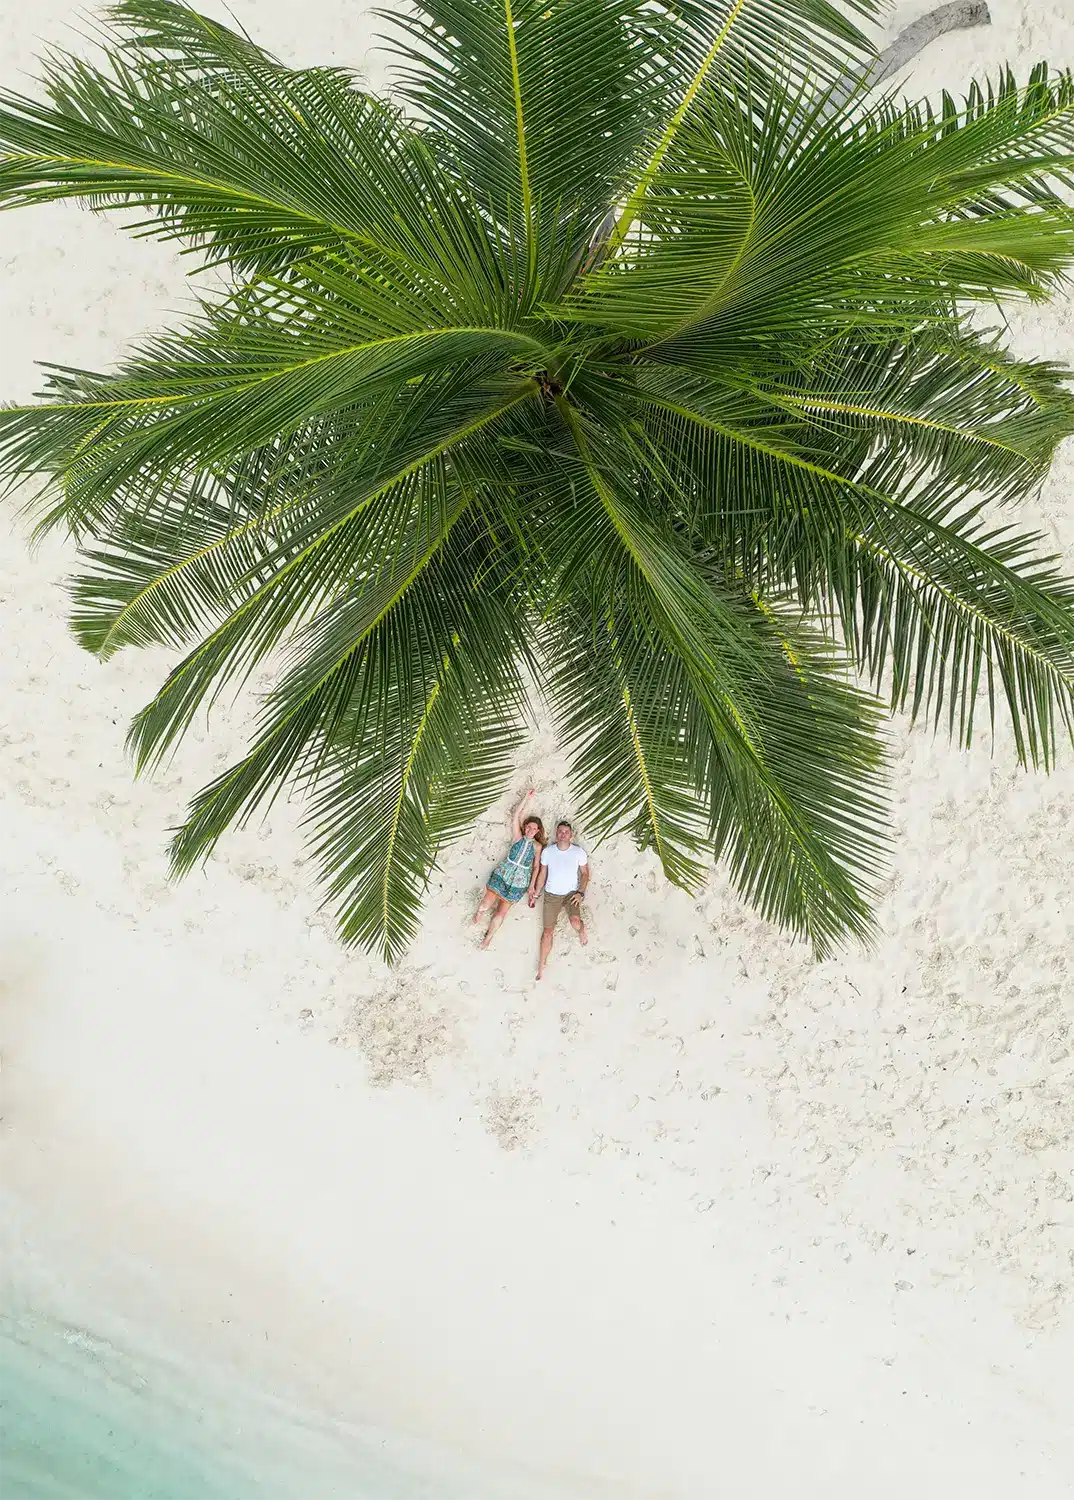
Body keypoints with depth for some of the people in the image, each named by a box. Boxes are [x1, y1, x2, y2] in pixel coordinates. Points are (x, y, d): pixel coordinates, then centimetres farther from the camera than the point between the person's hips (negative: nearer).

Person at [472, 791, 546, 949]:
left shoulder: (537, 846, 3)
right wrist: (527, 798, -14)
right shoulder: (519, 837, 1)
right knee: (485, 905, -10)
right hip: (501, 874, 0)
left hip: (519, 883, 0)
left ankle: (488, 938, 24)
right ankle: (481, 911, 27)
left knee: (501, 913, 2)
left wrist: (532, 885, 2)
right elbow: (516, 816, -10)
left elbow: (536, 867, 7)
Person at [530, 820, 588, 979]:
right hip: (551, 895, 2)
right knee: (547, 932, 2)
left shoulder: (579, 851, -8)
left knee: (575, 921, -29)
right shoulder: (547, 851, -4)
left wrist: (580, 893, -10)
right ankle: (541, 967, 15)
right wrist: (535, 894, 6)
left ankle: (582, 931, 10)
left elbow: (585, 873, 2)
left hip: (571, 893, -2)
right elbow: (542, 874, 7)